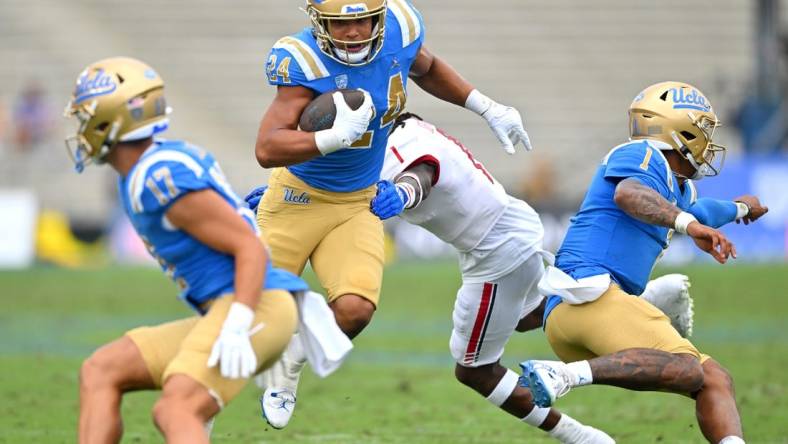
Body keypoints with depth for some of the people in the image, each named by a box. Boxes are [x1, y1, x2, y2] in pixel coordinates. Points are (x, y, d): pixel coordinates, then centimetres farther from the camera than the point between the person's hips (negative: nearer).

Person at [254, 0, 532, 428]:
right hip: (298, 197, -3)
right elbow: (267, 149, -35)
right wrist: (337, 137, -45)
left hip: (359, 204, 3)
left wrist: (487, 108, 13)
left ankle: (290, 361, 14)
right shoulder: (303, 60, -28)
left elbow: (426, 69, 15)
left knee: (354, 311, -18)